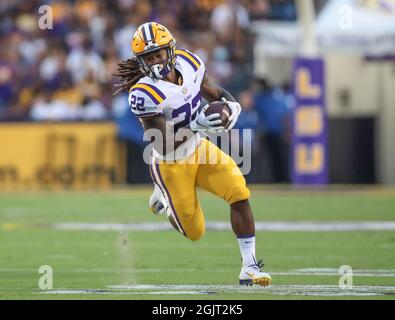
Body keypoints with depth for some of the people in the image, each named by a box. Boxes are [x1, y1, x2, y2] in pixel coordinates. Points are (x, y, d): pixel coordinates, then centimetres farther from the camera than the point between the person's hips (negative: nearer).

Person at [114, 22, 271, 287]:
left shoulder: (187, 62, -11)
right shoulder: (144, 94, -29)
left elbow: (216, 94, 4)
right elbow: (165, 148, -29)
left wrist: (231, 106, -19)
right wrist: (194, 125, -42)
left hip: (199, 149, 5)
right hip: (172, 165, -5)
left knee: (240, 193, -16)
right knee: (194, 232, 6)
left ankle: (250, 267, -7)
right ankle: (163, 199, 40)